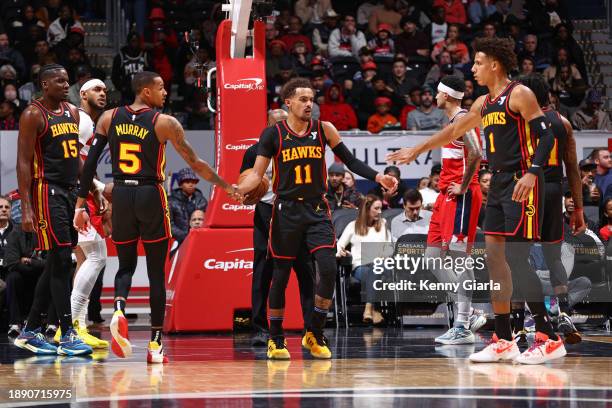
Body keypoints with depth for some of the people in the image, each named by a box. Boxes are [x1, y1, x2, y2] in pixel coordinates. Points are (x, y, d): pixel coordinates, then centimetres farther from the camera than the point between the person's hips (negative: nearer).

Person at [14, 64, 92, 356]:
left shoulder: (72, 112, 14)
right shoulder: (33, 115, -9)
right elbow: (23, 162, -12)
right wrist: (26, 208, -19)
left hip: (69, 192, 8)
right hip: (46, 192, -8)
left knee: (56, 265, 9)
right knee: (61, 261, -11)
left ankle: (30, 332, 17)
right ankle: (67, 336, -9)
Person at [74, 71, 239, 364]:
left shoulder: (109, 118, 5)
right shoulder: (165, 123, -5)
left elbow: (90, 162, 1)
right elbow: (194, 163, -4)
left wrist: (80, 204, 4)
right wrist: (225, 186, 7)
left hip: (121, 196, 3)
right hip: (151, 196, -3)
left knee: (126, 265, 17)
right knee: (156, 272, 6)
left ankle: (119, 309, -16)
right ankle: (155, 344, 5)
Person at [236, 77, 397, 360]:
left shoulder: (324, 130, 2)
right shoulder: (273, 134, -2)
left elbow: (350, 161, 7)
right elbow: (257, 174, -3)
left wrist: (377, 177, -7)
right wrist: (237, 190, -22)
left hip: (317, 211, 1)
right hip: (286, 211, -1)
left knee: (328, 270, -12)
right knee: (281, 275, 4)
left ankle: (314, 334, 3)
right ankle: (276, 339, 16)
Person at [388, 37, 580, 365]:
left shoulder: (519, 95, -9)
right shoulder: (484, 103, 17)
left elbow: (546, 135, -16)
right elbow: (453, 132, 29)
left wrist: (532, 172, -28)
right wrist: (416, 151, 33)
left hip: (521, 185, -9)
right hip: (498, 185, 9)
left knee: (516, 258, -13)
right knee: (494, 255, 6)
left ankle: (549, 338, -11)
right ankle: (503, 341, 10)